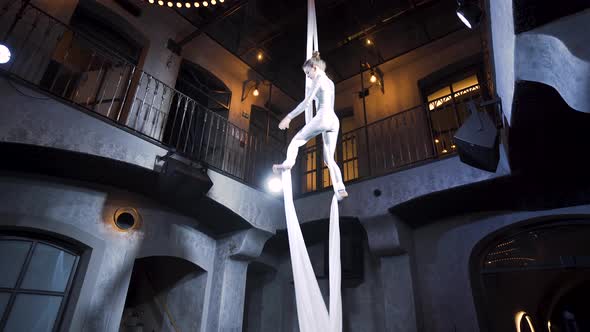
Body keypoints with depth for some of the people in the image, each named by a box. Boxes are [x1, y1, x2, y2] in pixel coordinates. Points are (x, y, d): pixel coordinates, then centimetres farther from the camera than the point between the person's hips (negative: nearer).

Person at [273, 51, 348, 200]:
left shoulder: (319, 79, 0)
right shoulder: (330, 82, 25)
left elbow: (307, 102, -10)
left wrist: (289, 117, -10)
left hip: (322, 117, -8)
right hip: (334, 120, 8)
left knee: (296, 140, 9)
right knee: (329, 159, 7)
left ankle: (288, 163, -8)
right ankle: (340, 189, -2)